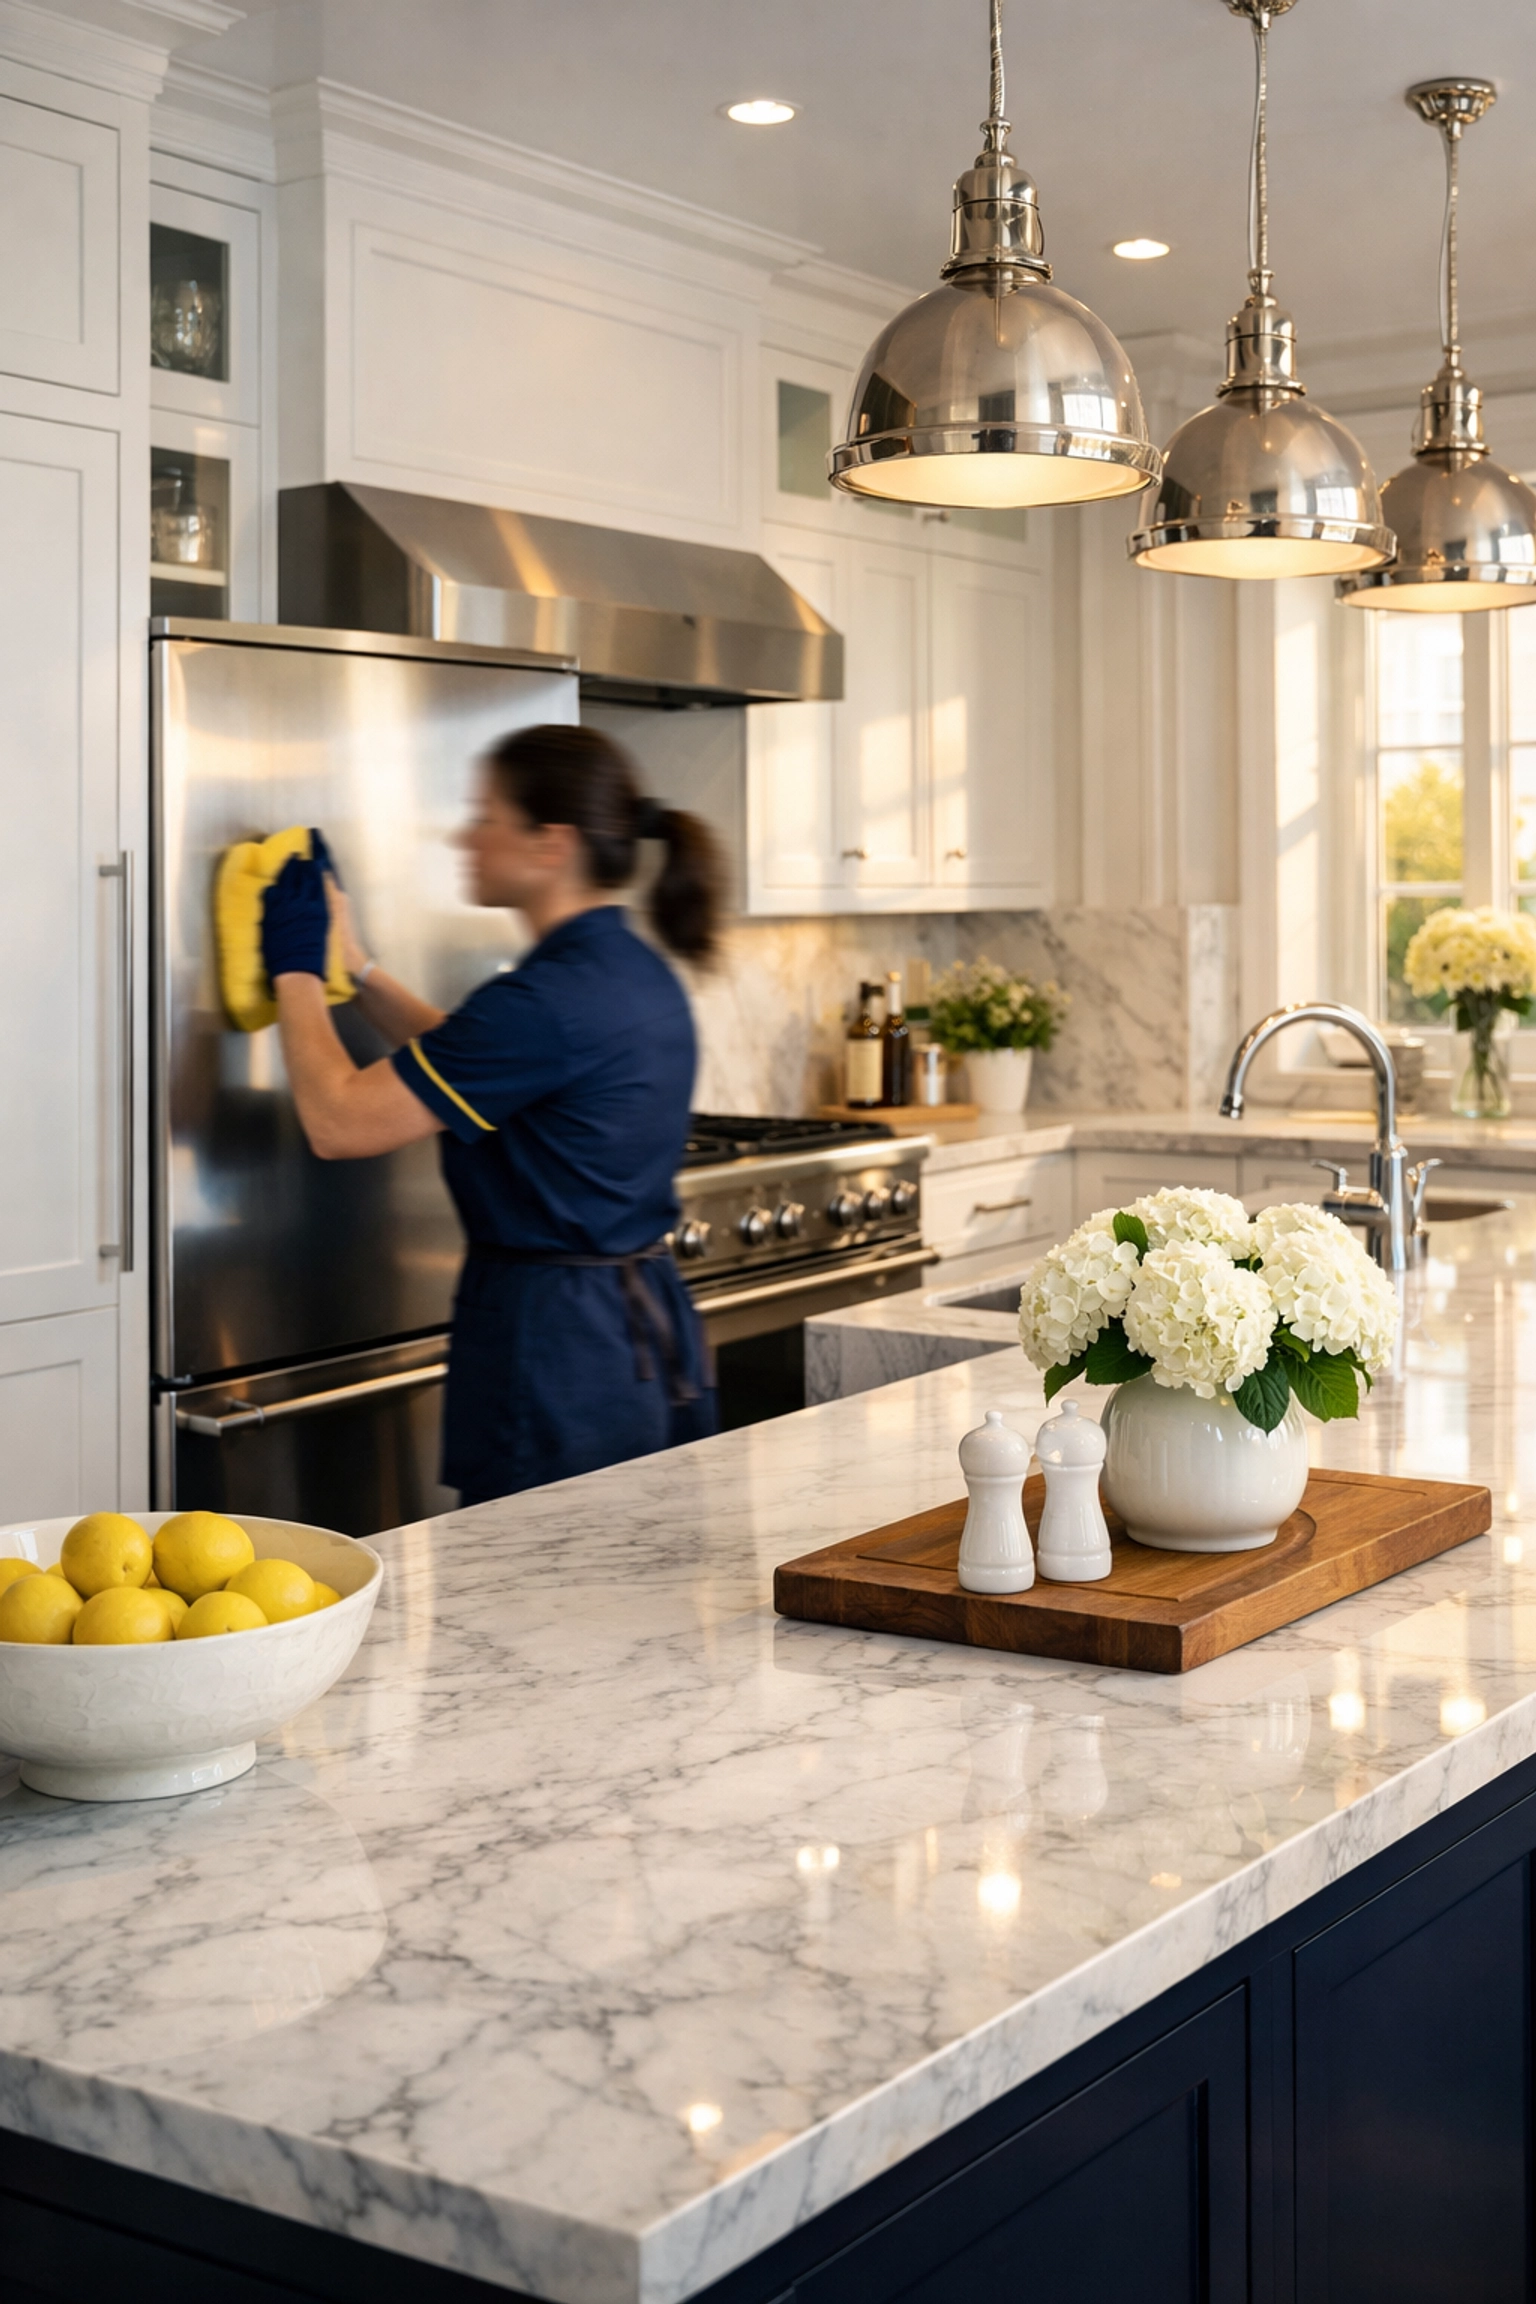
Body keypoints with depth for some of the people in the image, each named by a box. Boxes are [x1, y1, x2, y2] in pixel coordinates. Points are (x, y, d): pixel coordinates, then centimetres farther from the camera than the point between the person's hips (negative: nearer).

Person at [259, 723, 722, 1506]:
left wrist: (297, 972, -5)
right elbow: (468, 1062, 25)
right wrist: (358, 970, 22)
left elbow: (338, 1122, -19)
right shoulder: (638, 973, 8)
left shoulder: (548, 1000, -22)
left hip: (558, 1357, -10)